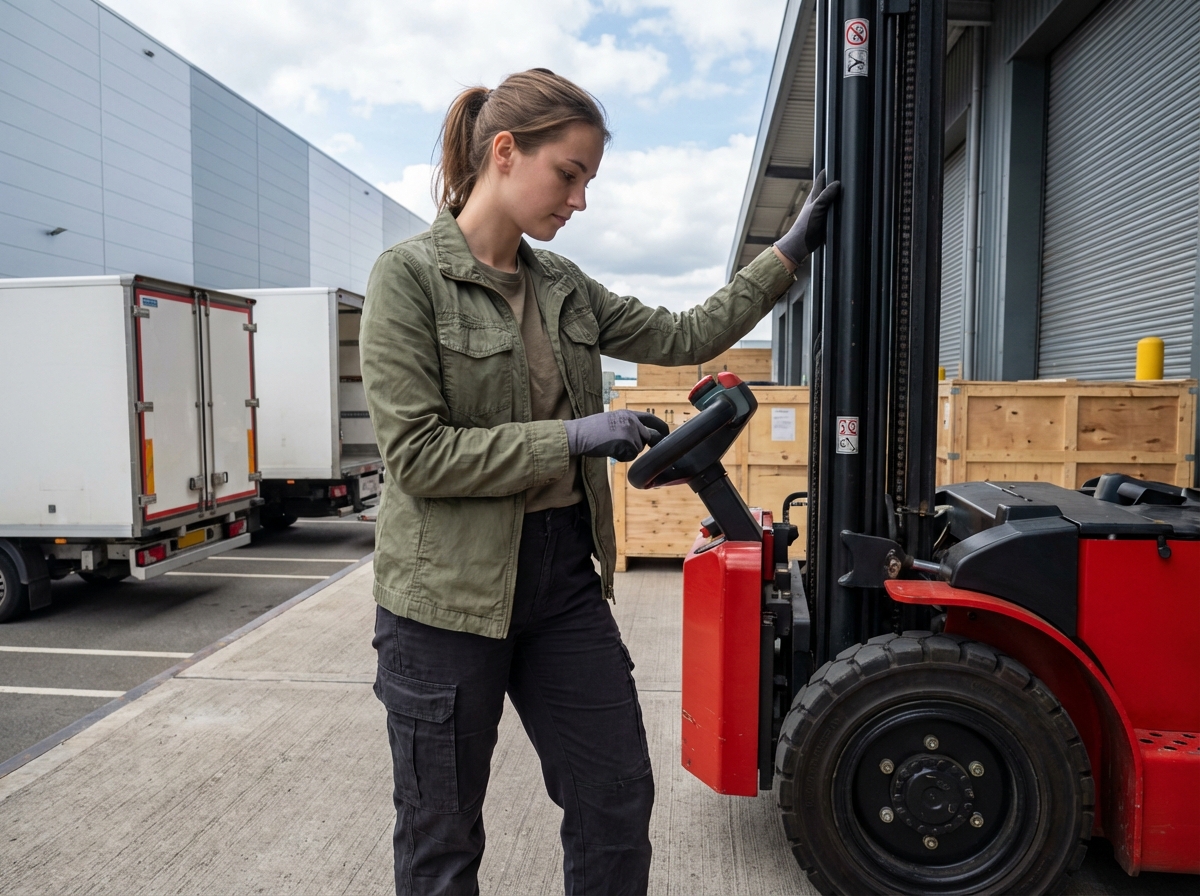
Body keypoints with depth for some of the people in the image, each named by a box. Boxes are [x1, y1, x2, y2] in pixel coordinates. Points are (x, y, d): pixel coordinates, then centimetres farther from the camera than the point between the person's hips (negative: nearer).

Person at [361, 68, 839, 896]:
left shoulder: (564, 286, 9)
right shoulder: (409, 275, -10)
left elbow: (682, 337, 13)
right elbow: (417, 453, -18)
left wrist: (787, 255, 11)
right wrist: (574, 437, -19)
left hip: (565, 577, 6)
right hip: (451, 594, -5)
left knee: (618, 803, 13)